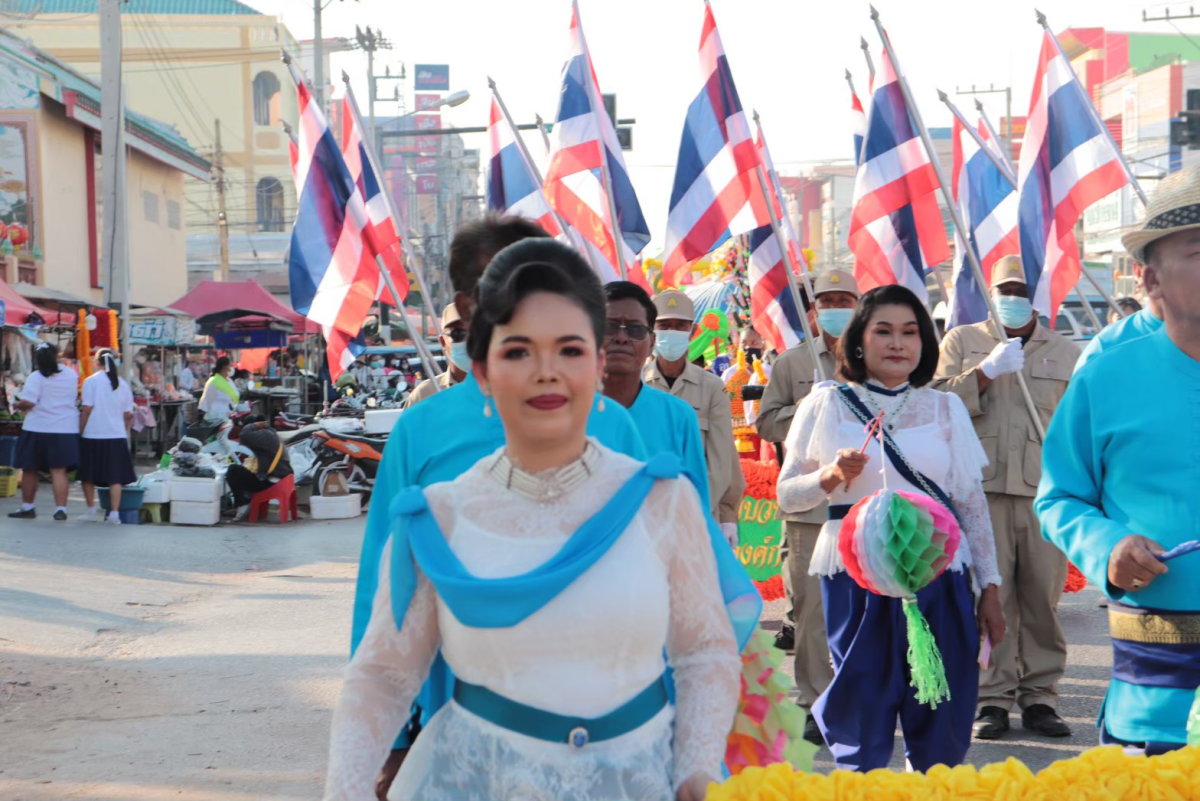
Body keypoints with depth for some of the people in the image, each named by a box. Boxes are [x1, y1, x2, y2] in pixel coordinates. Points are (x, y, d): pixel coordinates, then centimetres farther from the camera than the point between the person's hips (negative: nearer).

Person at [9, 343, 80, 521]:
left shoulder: (36, 377, -13)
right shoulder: (71, 374, 5)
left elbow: (28, 402, -19)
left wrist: (18, 405, 0)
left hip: (38, 428, -3)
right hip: (66, 428, 3)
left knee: (29, 470, 12)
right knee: (59, 471, 1)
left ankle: (27, 507, 20)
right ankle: (60, 508, -8)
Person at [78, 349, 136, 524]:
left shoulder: (91, 381, -4)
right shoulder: (123, 384, 7)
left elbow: (87, 409, -8)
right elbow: (128, 414, 8)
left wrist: (80, 431, 0)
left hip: (93, 435, -3)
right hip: (117, 436, 3)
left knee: (88, 475, 13)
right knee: (115, 477, 3)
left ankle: (92, 509, 13)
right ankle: (114, 513, -3)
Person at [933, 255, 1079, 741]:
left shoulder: (1066, 354, 17)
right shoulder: (962, 342, 12)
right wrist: (986, 371, -10)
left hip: (1046, 491, 2)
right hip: (981, 489, -1)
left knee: (1044, 598, 1)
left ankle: (1039, 696, 11)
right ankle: (993, 699, 4)